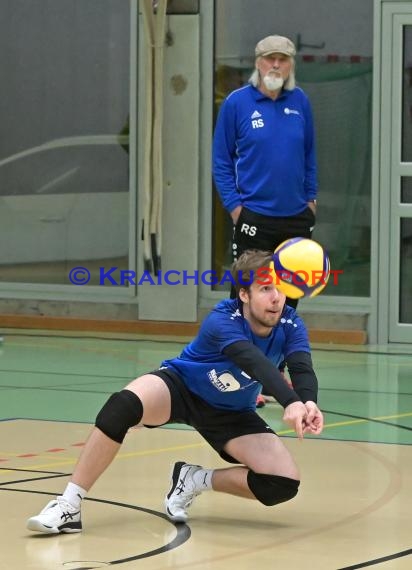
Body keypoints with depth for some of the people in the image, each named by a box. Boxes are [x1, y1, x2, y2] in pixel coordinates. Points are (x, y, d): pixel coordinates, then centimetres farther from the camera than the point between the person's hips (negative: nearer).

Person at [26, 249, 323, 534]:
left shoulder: (290, 325, -20)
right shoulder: (222, 321, -33)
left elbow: (303, 369, -36)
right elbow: (253, 360, -51)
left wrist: (308, 404, -60)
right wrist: (290, 403, -68)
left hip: (232, 414, 4)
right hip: (181, 386, -4)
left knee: (285, 484, -19)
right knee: (123, 405, -37)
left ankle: (196, 481, 5)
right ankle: (68, 507, -27)